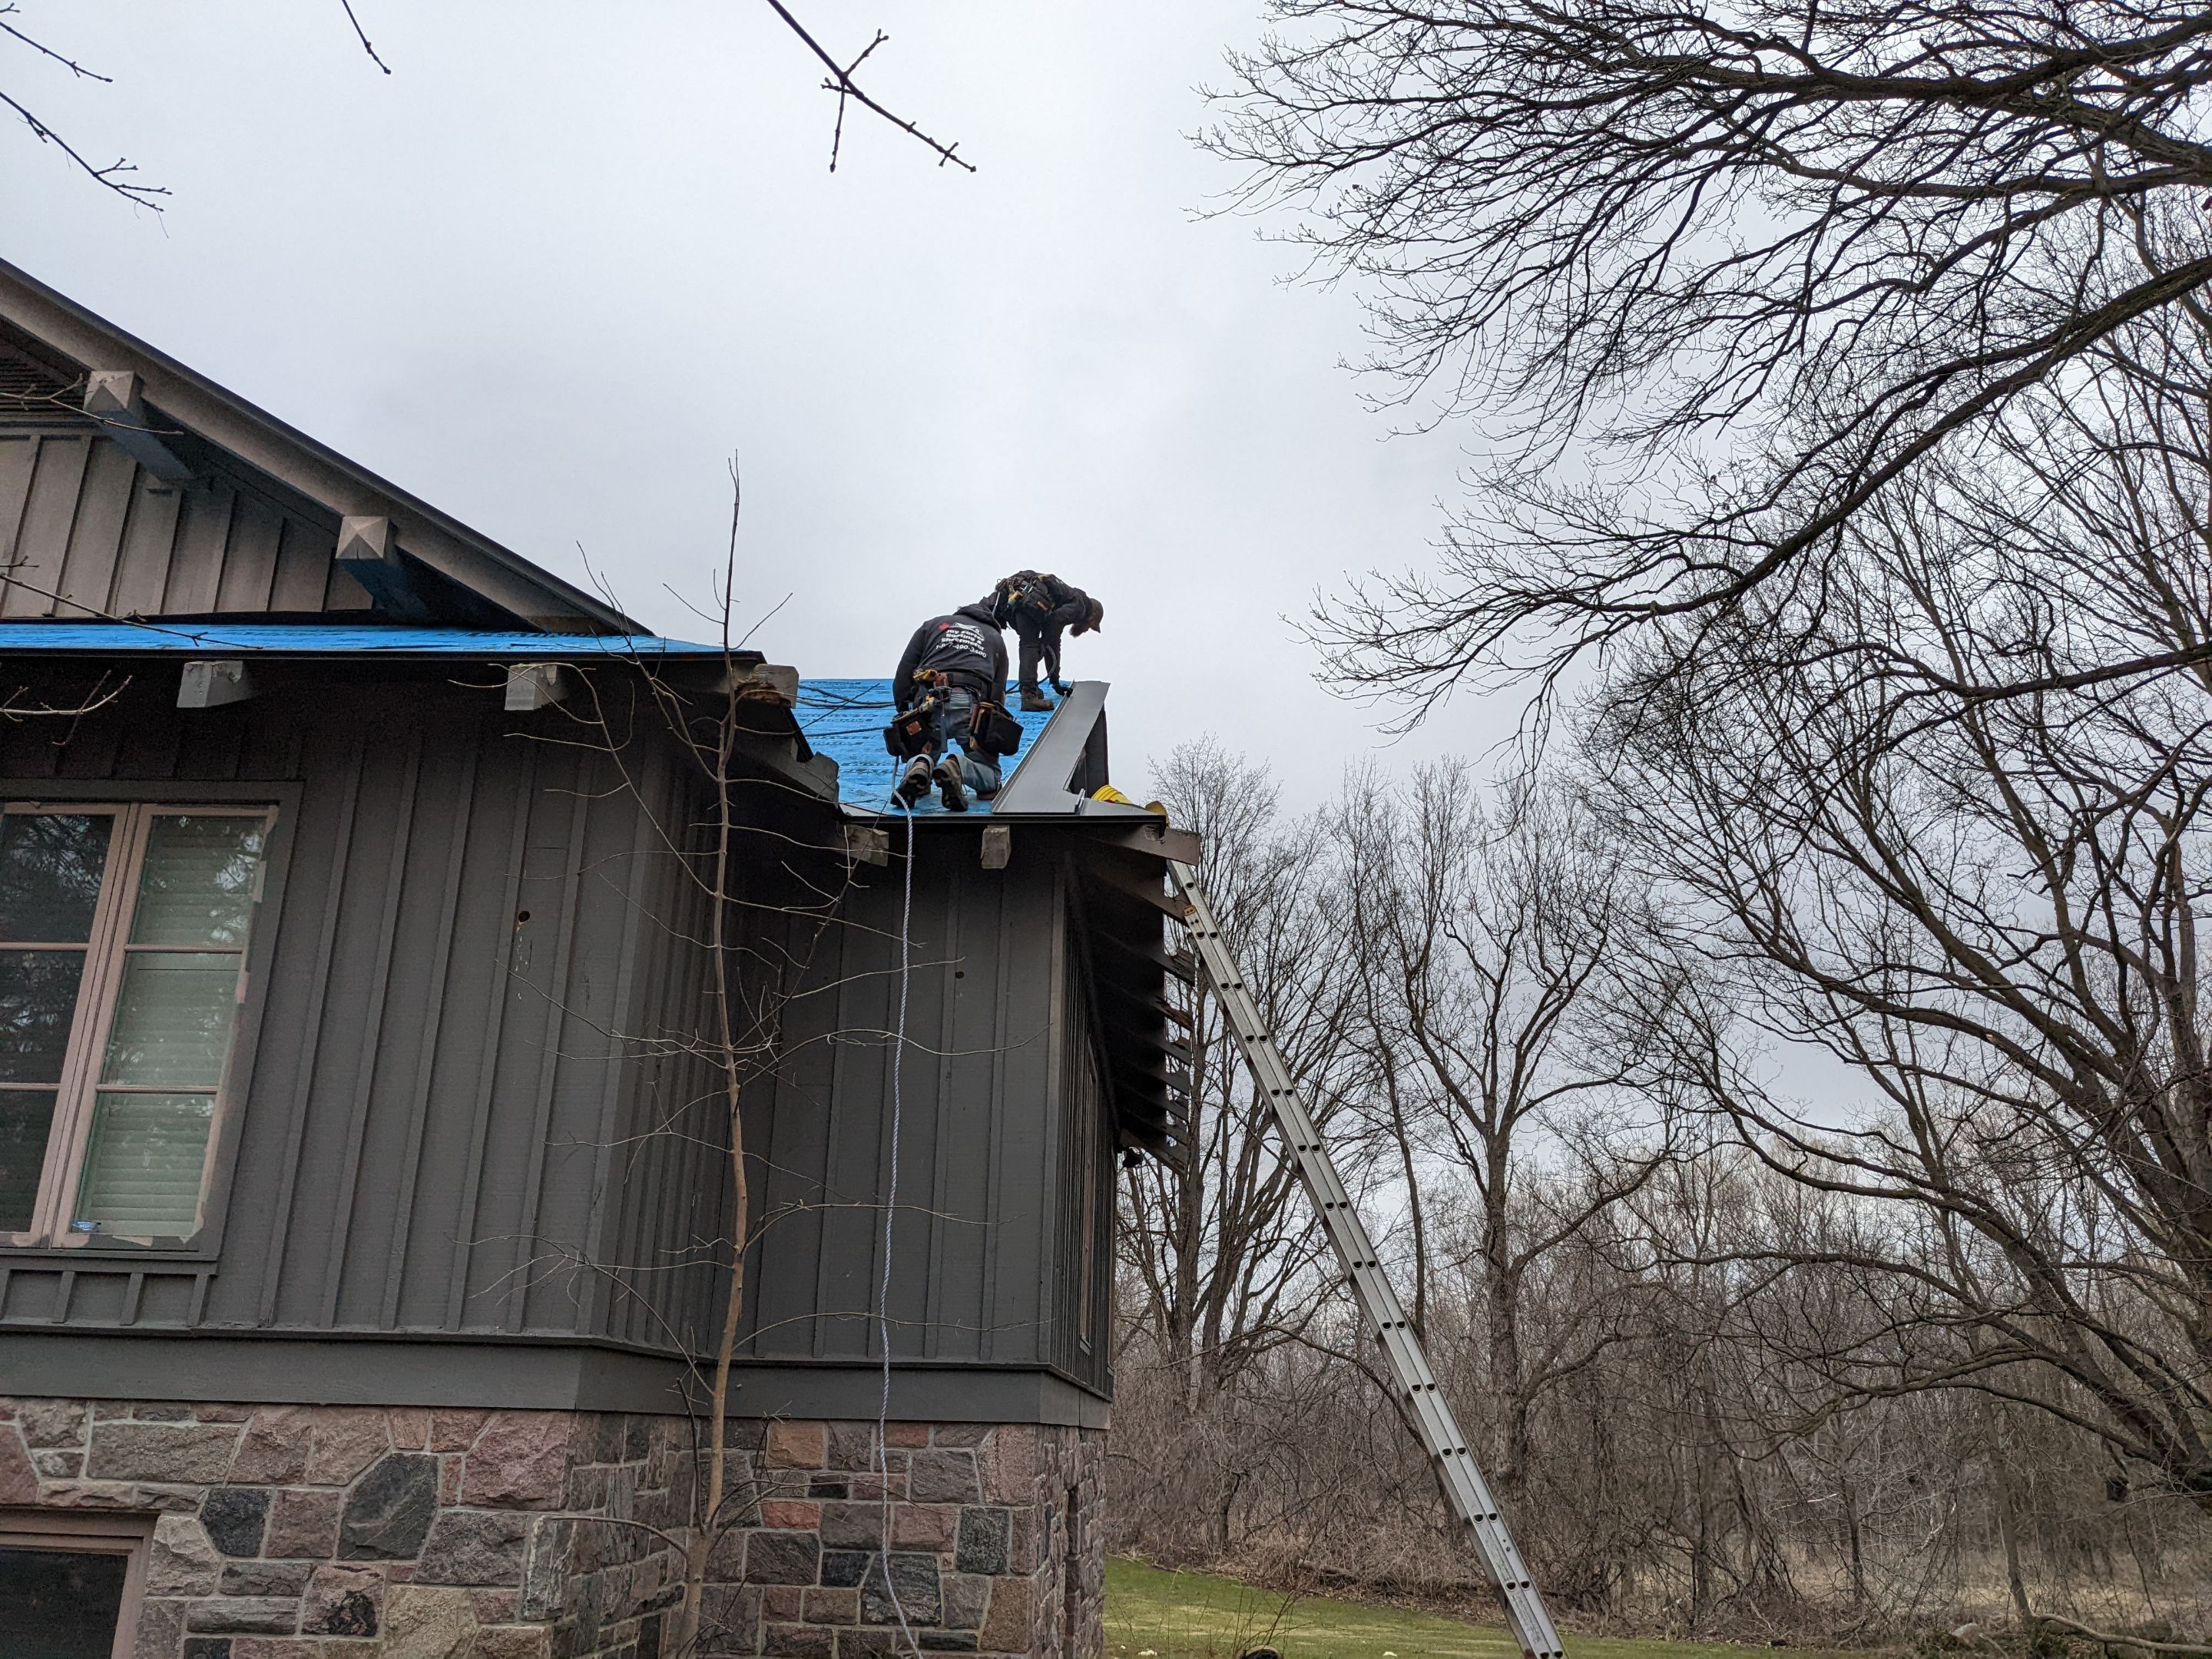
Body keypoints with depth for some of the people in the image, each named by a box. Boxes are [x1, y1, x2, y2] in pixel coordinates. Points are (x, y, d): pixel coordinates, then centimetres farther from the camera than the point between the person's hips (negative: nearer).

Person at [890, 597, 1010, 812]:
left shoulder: (933, 624, 28)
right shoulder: (997, 639, 28)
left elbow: (904, 672, 16)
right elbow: (997, 692, 22)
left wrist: (902, 710, 16)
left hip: (928, 700, 1)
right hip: (970, 705, -1)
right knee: (990, 776, 11)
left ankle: (920, 766, -18)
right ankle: (958, 767, -25)